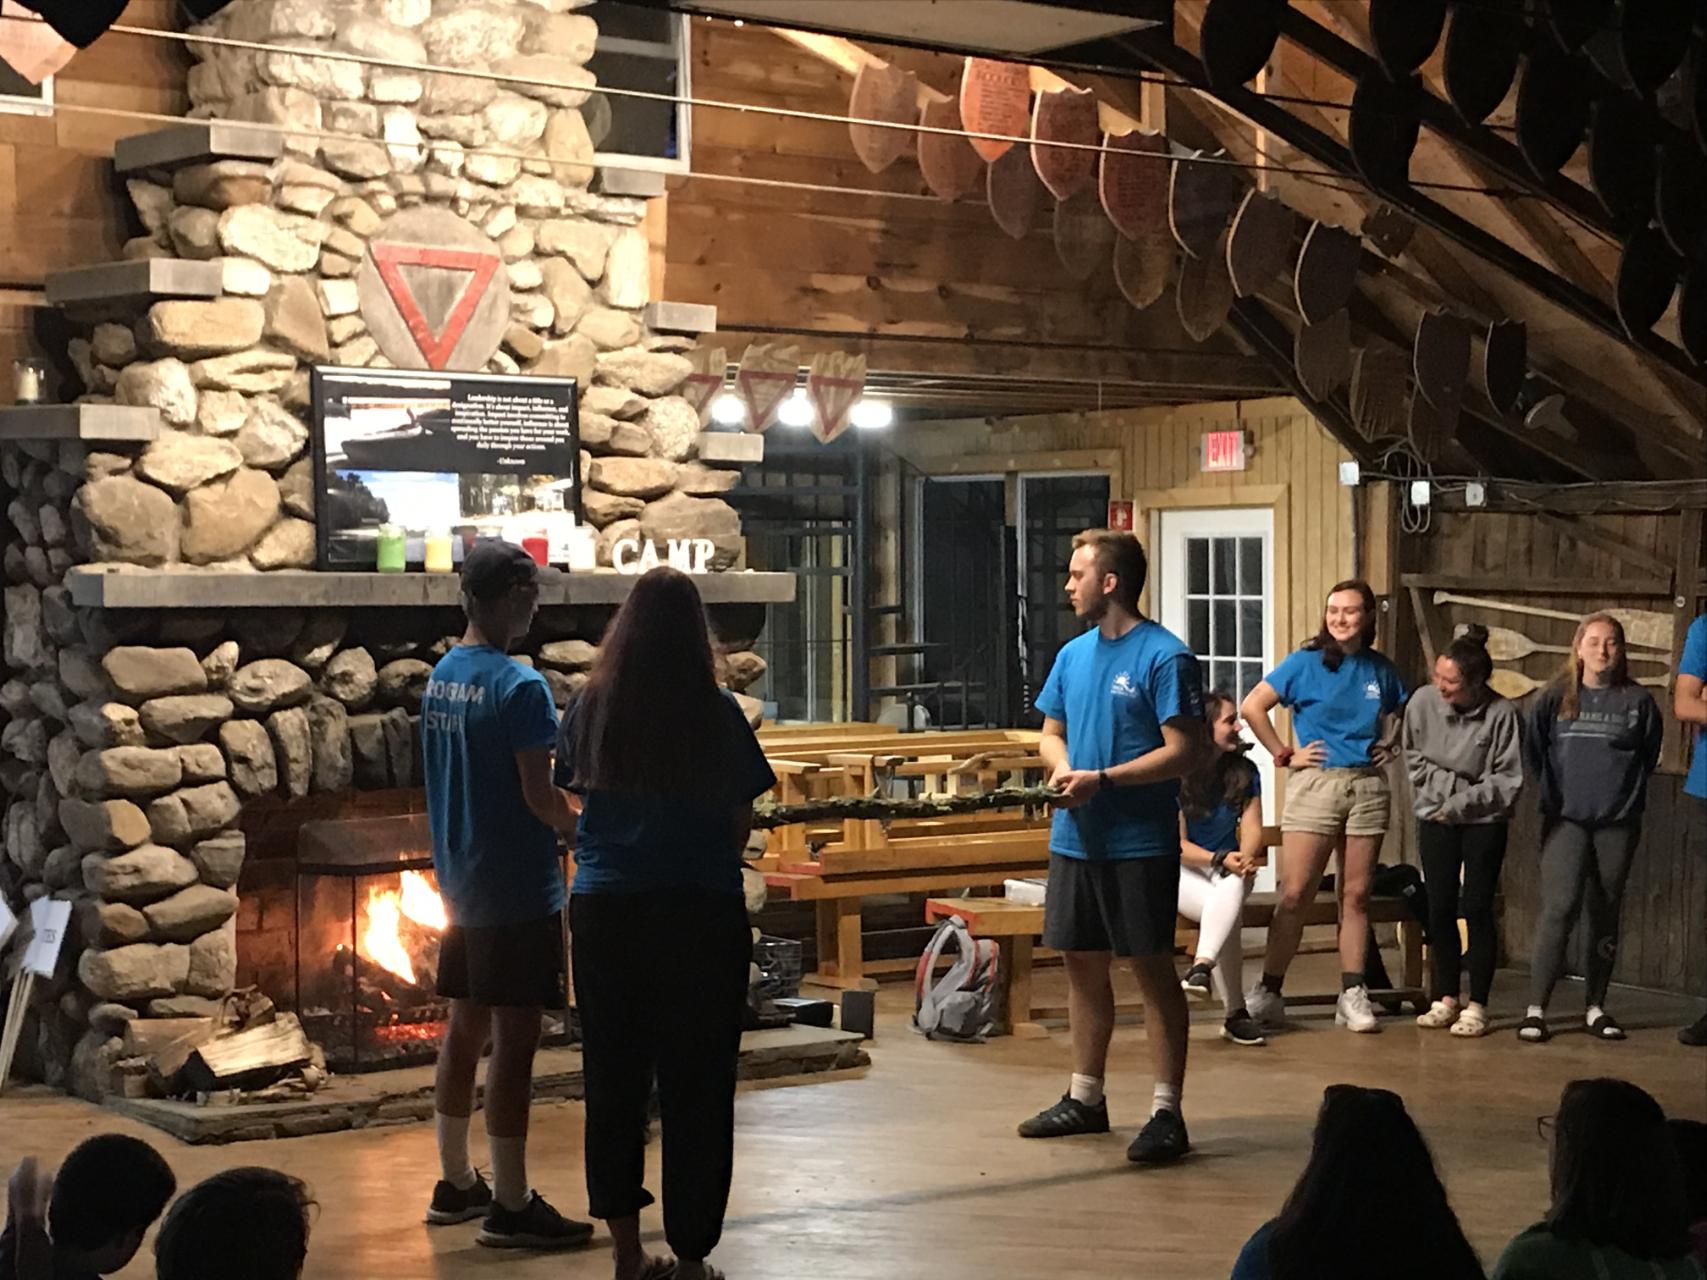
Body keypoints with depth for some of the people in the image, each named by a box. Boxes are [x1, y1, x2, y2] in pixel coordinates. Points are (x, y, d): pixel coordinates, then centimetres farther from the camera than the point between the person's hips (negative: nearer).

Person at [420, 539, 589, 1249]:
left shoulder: (441, 676, 8)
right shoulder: (520, 686, -18)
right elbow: (540, 796, -19)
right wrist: (587, 826, -2)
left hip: (462, 883, 9)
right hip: (518, 891, -9)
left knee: (466, 1029, 16)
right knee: (513, 1042, -4)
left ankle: (455, 1183, 26)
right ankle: (510, 1205, 0)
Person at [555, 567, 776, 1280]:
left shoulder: (591, 707, -2)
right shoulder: (716, 713, -9)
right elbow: (740, 824, -3)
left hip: (605, 909, 3)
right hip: (700, 912, -3)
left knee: (614, 1082, 13)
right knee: (696, 1088, 5)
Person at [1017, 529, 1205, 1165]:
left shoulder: (1164, 656, -12)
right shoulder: (1073, 654, 11)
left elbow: (1182, 752, -16)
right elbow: (1052, 733, 20)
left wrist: (1103, 780, -20)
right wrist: (1061, 767, -3)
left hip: (1140, 843, -7)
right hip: (1076, 838, 8)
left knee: (1153, 969, -2)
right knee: (1082, 963, 14)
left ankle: (1167, 1112, 2)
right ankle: (1084, 1098, 26)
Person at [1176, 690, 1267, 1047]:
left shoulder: (1245, 772, 4)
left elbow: (1252, 828, -2)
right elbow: (1178, 846, -13)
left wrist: (1245, 858, -24)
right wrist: (1220, 859, -27)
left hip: (1227, 868, 3)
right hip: (1182, 871, -3)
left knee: (1234, 888, -37)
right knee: (1228, 915, -34)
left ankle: (1202, 967, -50)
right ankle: (1235, 1014, -33)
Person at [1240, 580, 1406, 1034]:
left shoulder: (1381, 670, 10)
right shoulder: (1305, 662, -1)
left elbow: (1397, 713, 29)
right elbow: (1253, 706, -2)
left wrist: (1388, 745, 11)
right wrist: (1284, 755, -4)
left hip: (1368, 785, 3)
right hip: (1316, 781, -3)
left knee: (1356, 895, 4)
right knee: (1295, 893, -7)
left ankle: (1353, 996, 9)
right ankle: (1268, 992, 0)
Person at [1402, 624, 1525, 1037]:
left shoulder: (1502, 715, -18)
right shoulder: (1423, 702, -11)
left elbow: (1508, 781, -12)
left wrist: (1461, 802, -14)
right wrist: (1451, 784, -7)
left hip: (1484, 822, -3)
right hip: (1435, 818, 3)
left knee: (1477, 910, -2)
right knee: (1439, 909, 5)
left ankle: (1477, 1006, 6)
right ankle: (1446, 998, 17)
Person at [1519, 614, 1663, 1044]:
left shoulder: (1637, 701, 2)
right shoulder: (1555, 698, 0)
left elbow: (1649, 756, 12)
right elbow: (1533, 752, 9)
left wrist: (1625, 789, 8)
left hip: (1618, 821, 2)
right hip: (1565, 819, -1)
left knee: (1605, 915, 8)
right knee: (1559, 909, -12)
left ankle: (1596, 1007, 18)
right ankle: (1536, 1008, -10)